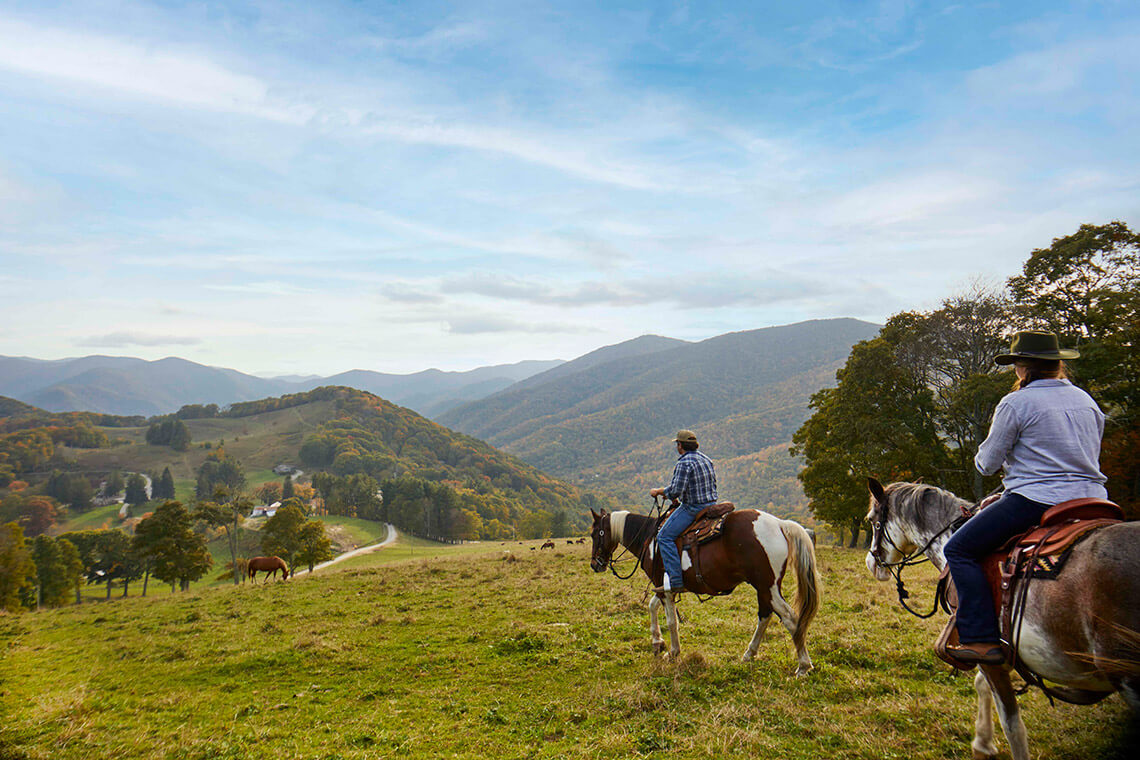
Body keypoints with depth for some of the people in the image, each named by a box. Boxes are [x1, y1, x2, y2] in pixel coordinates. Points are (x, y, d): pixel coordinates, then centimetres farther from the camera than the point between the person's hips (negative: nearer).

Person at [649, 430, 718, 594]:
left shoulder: (684, 463, -16)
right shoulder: (707, 460, 12)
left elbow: (676, 490, -22)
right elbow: (712, 486, 20)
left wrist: (658, 491, -6)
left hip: (692, 509, -10)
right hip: (712, 506, 10)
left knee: (665, 536, -10)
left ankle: (675, 581, -18)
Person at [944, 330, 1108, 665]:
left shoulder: (1015, 403, -6)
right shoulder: (1087, 400, 15)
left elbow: (987, 463, -3)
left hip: (1037, 499, -7)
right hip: (1092, 502, 8)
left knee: (960, 550, -1)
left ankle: (982, 639, -9)